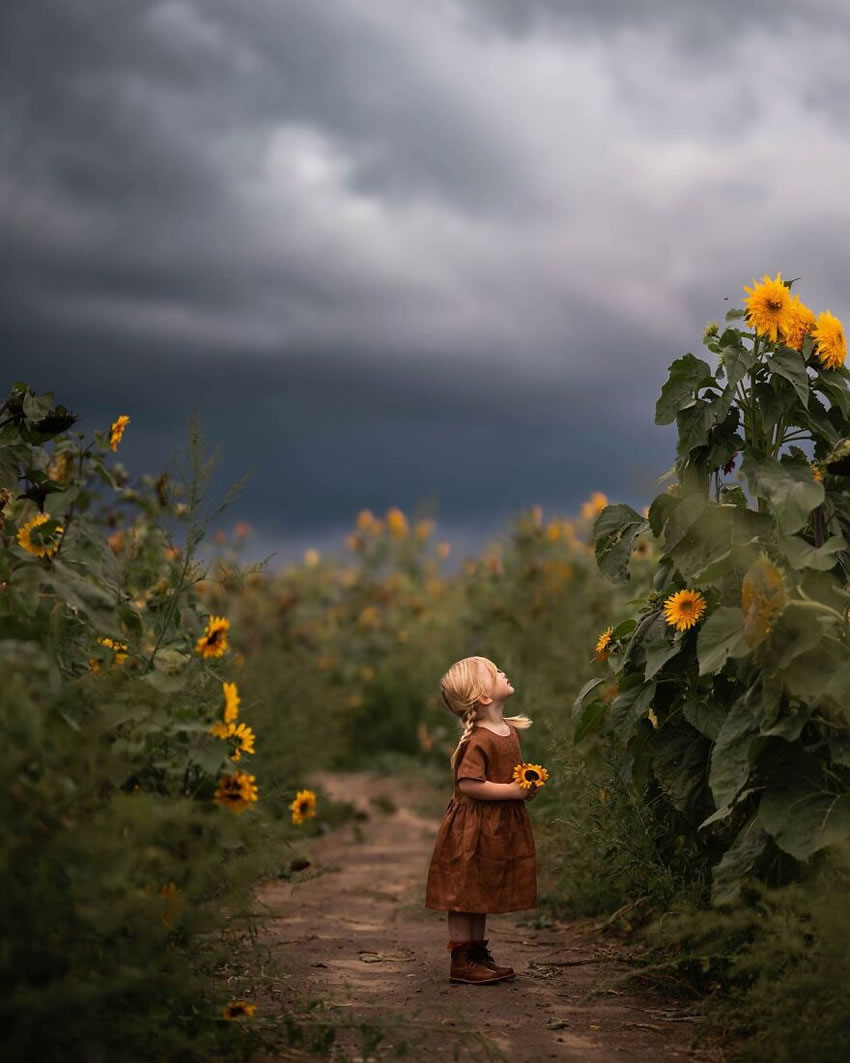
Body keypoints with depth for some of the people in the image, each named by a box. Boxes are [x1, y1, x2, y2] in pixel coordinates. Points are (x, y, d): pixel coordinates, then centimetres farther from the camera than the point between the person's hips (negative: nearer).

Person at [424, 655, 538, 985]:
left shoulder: (510, 730, 8)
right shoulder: (478, 741, -21)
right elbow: (469, 784, -28)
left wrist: (529, 782, 3)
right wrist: (513, 791, -23)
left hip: (498, 827, 9)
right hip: (473, 827, -9)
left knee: (482, 894, 18)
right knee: (464, 894, 1)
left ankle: (478, 953, 28)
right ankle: (461, 962, 8)